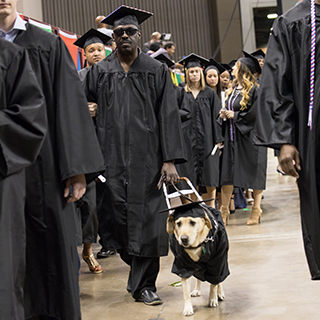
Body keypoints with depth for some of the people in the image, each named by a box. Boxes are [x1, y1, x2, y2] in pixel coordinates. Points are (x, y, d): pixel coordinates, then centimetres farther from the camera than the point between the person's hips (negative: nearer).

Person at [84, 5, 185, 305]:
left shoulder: (157, 71, 6)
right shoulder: (99, 73, 9)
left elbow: (168, 115, 1)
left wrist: (170, 159, -7)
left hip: (147, 157, -1)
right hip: (111, 157, 1)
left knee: (146, 219, 0)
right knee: (116, 217, 1)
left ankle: (144, 284, 13)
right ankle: (139, 270, 25)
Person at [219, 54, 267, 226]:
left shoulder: (253, 90, -10)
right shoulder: (232, 89, 13)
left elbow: (257, 113, -16)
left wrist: (235, 115, -12)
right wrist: (224, 115, 2)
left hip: (249, 136, -7)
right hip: (232, 137, 7)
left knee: (254, 173, 2)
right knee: (226, 173, 3)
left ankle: (256, 210, 12)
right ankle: (224, 210, 8)